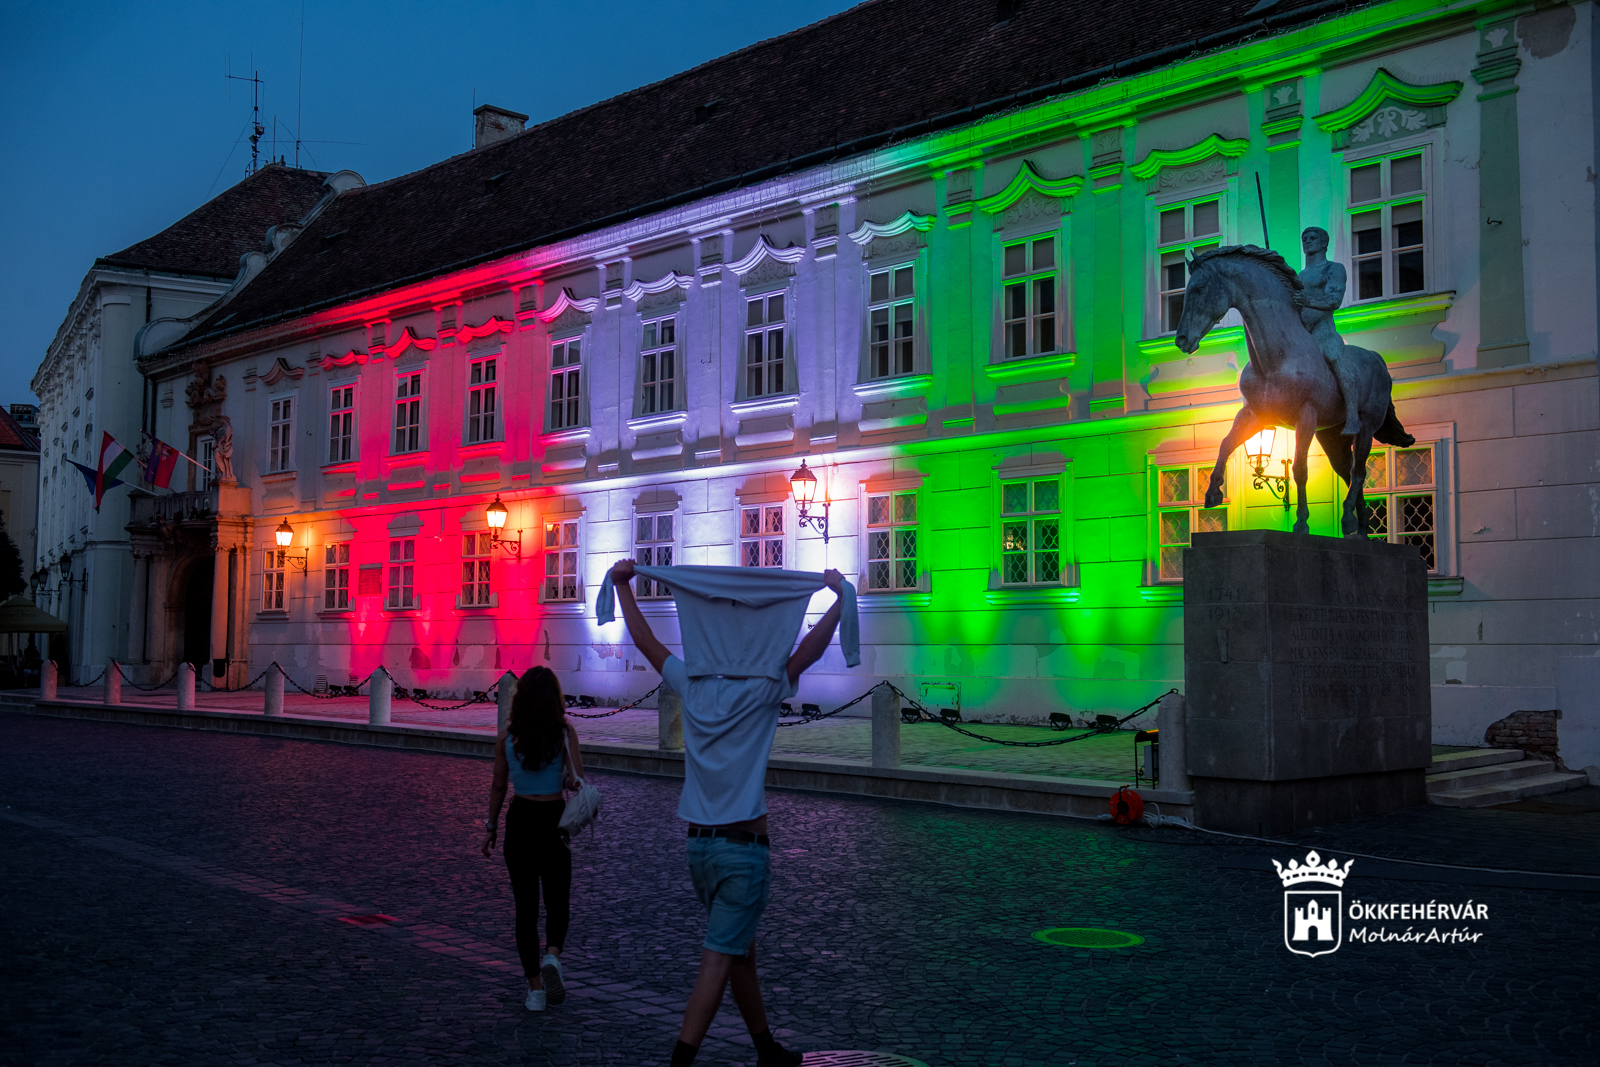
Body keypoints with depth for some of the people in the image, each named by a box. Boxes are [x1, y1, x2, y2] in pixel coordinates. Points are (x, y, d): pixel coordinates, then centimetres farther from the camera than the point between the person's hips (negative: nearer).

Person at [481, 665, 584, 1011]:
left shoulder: (506, 736, -2)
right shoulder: (565, 732, -7)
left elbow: (498, 787, 5)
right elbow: (577, 781, -17)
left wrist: (491, 827, 13)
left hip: (519, 818, 1)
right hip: (553, 821, -1)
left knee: (526, 906, 10)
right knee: (558, 901, 16)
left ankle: (535, 989, 10)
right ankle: (552, 957, -13)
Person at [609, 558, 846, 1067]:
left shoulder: (692, 687, 3)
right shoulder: (760, 694, -11)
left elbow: (645, 640, 10)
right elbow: (808, 650, -17)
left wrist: (624, 586, 16)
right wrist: (840, 598, -15)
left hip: (699, 847, 7)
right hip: (744, 849, -7)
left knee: (741, 953, 18)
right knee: (717, 962, -5)